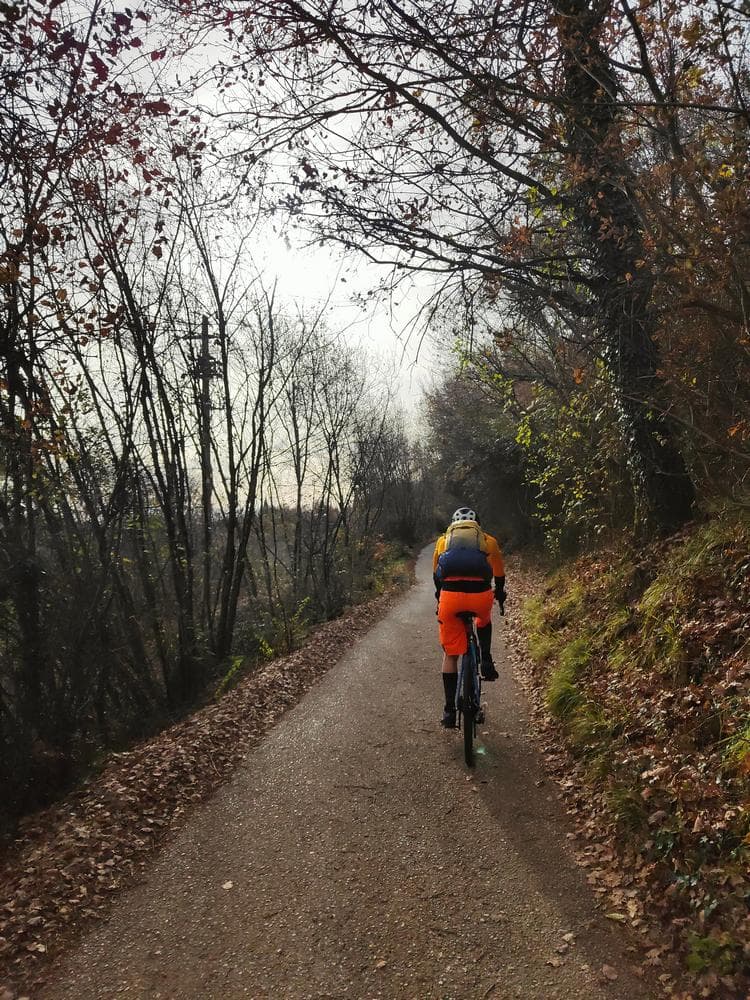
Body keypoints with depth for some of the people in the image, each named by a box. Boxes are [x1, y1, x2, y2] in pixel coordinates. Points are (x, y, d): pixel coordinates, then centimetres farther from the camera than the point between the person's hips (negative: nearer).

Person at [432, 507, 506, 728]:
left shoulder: (443, 540, 25)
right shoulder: (488, 540, 23)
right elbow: (499, 575, 32)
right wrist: (500, 597, 50)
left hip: (450, 596, 0)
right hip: (480, 594, 0)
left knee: (450, 655, 15)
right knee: (484, 620, 38)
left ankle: (449, 710, 14)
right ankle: (486, 661, 21)